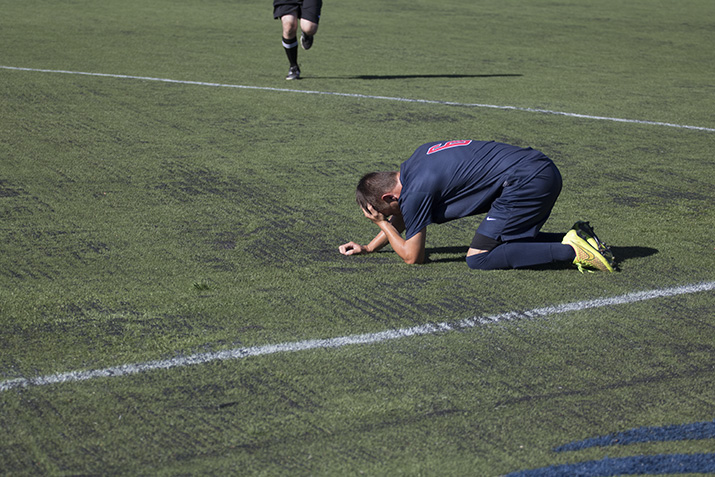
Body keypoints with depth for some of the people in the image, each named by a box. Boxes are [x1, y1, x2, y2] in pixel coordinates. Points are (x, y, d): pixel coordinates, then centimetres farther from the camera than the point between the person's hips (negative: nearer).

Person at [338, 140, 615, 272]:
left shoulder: (417, 190, -9)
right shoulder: (415, 162, 18)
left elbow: (412, 257, 3)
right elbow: (402, 214, 36)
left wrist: (382, 224, 15)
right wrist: (369, 248, 36)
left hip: (526, 181, -10)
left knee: (478, 259, -8)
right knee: (513, 241, 23)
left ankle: (572, 251, -15)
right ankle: (575, 238, 7)